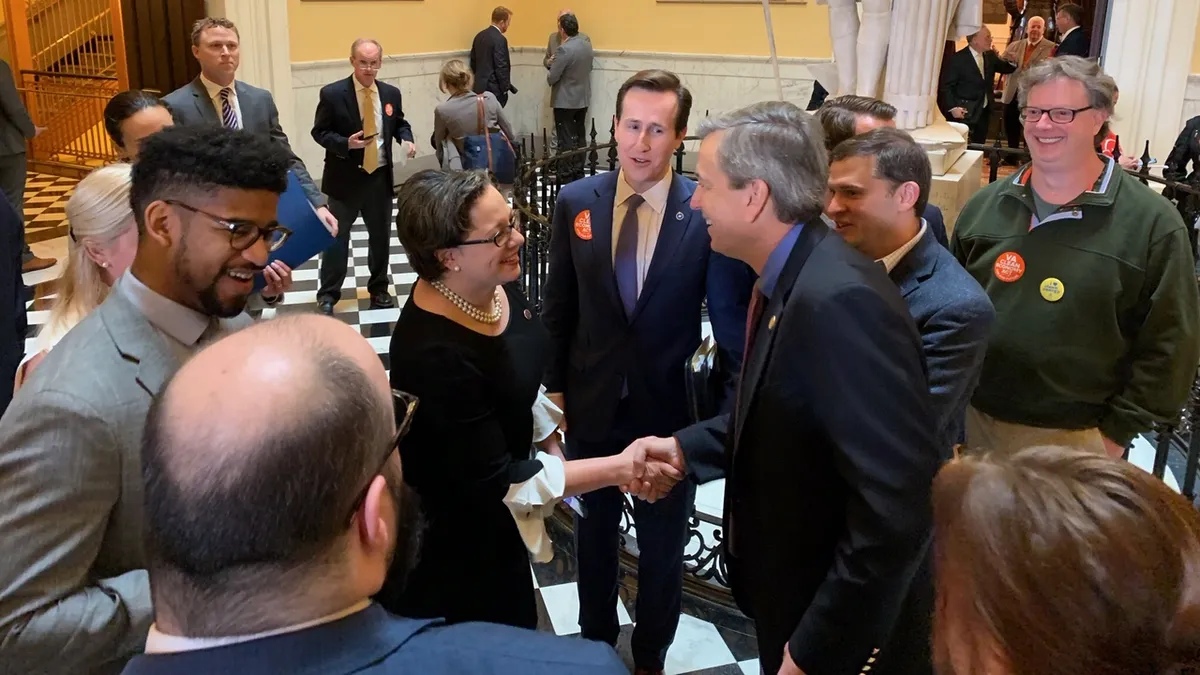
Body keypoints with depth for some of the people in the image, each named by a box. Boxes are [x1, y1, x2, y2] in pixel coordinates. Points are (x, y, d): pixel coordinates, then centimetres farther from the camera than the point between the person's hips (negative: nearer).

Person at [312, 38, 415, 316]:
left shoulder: (391, 93, 2)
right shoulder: (332, 93, -10)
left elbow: (399, 124, 14)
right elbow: (319, 132, -6)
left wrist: (407, 139, -8)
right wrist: (346, 143, -23)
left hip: (380, 176, 4)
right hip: (345, 178, -4)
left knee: (380, 235, 14)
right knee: (337, 235, 3)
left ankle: (379, 289, 30)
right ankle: (328, 294, 13)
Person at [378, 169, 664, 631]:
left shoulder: (496, 285, -13)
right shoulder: (435, 355, -37)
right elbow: (495, 481, -29)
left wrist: (554, 450, 10)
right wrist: (619, 469, -28)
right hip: (449, 536, -7)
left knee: (513, 629, 28)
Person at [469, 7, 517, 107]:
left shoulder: (479, 36, 10)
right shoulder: (499, 39, -16)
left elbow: (473, 62, 16)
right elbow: (501, 67, -17)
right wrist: (505, 88, -8)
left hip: (480, 86, 9)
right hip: (494, 89, -8)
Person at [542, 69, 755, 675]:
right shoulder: (576, 203, -7)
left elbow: (732, 319, -11)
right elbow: (559, 306, 2)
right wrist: (555, 386, 5)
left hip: (670, 410, -2)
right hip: (592, 405, 3)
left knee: (663, 546, 19)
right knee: (593, 533, 23)